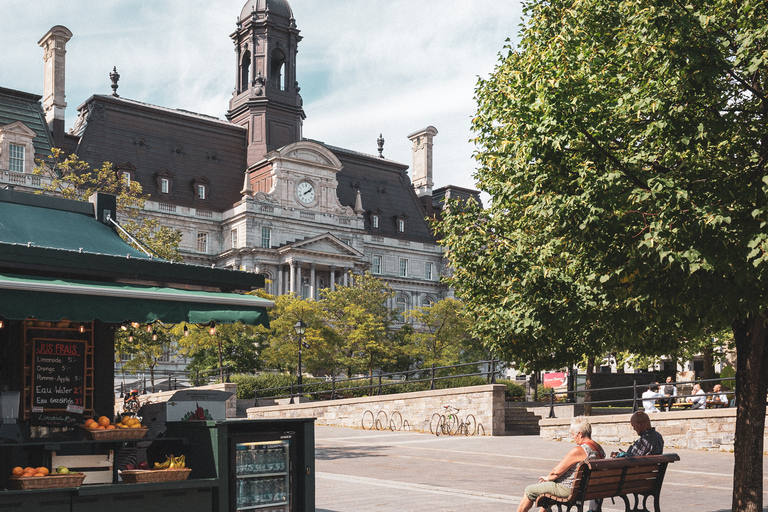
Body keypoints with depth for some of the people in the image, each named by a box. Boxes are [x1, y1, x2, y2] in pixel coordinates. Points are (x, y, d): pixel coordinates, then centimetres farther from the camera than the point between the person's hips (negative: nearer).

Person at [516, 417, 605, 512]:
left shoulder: (579, 450, -25)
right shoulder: (599, 448, 3)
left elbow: (556, 472, -19)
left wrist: (548, 478, 2)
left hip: (569, 490, -9)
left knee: (529, 490, 5)